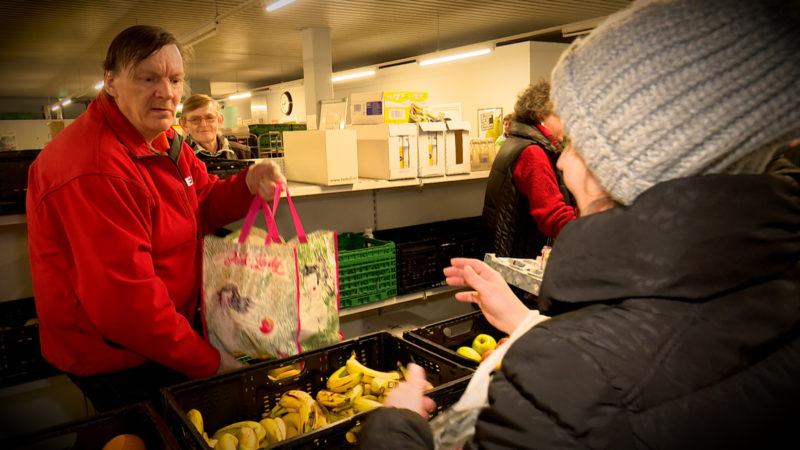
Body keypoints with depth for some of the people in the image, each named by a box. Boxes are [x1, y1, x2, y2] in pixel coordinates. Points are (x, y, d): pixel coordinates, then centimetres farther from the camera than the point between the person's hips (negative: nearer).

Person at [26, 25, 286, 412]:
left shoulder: (163, 140, 4)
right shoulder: (96, 170, -29)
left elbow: (202, 207, 8)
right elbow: (123, 299, -31)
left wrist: (248, 184, -15)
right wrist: (208, 362, -24)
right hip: (117, 363, -9)